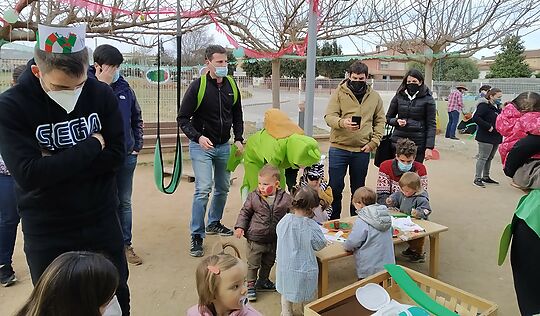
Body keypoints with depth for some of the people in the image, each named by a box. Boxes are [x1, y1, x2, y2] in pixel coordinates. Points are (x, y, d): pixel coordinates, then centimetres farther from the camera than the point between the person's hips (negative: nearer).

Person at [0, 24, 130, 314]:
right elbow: (28, 175, -24)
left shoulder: (101, 94, -8)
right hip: (46, 234, -1)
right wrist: (92, 145, -19)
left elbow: (116, 156, -9)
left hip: (101, 222, 2)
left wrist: (56, 166, -18)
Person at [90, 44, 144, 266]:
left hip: (127, 156, 4)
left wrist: (137, 145, 9)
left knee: (124, 203, 15)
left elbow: (136, 117, 14)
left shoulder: (124, 87, 4)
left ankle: (125, 245, 29)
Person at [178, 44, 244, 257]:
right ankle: (197, 236, -2)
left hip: (224, 146, 6)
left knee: (223, 188, 14)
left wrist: (238, 139, 2)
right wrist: (198, 137, -24)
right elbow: (183, 118, -10)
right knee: (203, 189, -13)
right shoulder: (198, 86, -13)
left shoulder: (231, 86, 3)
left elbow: (237, 116, 14)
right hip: (202, 146, -5)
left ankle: (214, 223, 35)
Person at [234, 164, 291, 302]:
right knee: (253, 264, 8)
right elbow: (245, 212, -1)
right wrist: (240, 226, -10)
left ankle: (263, 281, 45)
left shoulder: (285, 199, -11)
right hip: (255, 238, -2)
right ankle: (250, 285, 27)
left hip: (275, 239, 3)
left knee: (268, 263, 22)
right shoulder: (253, 196, -13)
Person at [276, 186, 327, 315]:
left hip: (285, 268, 3)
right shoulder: (312, 226, -24)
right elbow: (320, 245, -8)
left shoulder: (284, 221, -16)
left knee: (286, 295, 27)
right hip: (305, 269, -2)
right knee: (306, 299, 22)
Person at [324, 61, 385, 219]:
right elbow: (329, 116, -8)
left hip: (362, 150, 3)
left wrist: (374, 142, -1)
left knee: (358, 189, 14)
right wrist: (342, 122, -30)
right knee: (335, 187, 1)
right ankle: (333, 221, 17)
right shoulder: (339, 93, -1)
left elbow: (380, 121, 12)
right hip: (338, 148, -2)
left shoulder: (375, 96, 8)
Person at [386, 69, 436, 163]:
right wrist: (396, 121, -8)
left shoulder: (427, 99, 0)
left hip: (418, 142, -2)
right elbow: (388, 118, 15)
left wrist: (429, 147, -10)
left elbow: (431, 124, -2)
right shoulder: (398, 97, 7)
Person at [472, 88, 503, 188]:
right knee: (483, 158, -6)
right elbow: (476, 118, -24)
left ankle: (486, 177, 26)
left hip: (496, 138, 9)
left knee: (489, 158, 16)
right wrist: (488, 126, -24)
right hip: (486, 138, -9)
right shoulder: (484, 106, -13)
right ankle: (477, 178, -1)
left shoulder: (498, 107, 15)